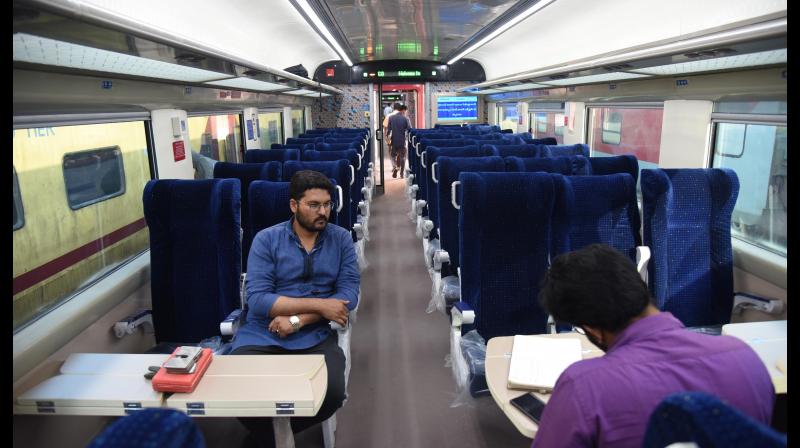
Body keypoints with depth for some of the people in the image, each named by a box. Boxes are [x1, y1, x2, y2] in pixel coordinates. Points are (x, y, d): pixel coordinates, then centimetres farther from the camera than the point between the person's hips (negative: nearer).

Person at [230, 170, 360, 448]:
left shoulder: (341, 239, 5)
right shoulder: (266, 240, 0)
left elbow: (349, 294, -4)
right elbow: (257, 300, -11)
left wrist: (297, 319, -15)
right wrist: (318, 304, -15)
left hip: (314, 337, 1)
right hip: (261, 336, 0)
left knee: (332, 394, -27)